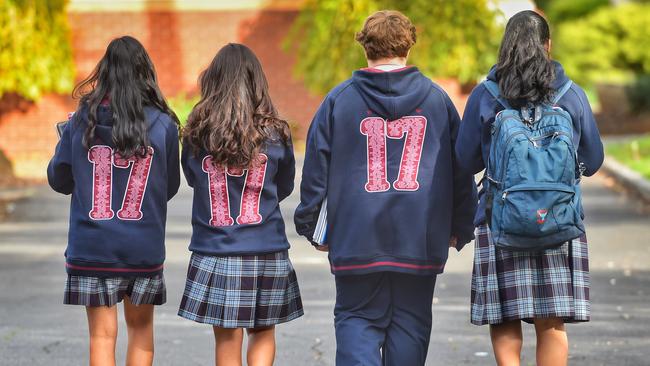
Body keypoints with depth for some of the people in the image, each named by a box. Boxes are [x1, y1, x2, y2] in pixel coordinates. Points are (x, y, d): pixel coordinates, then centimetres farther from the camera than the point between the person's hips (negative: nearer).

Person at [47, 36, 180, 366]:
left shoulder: (81, 122, -6)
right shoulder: (163, 125, -6)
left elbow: (59, 180, 5)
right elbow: (171, 187, 5)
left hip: (92, 248, 0)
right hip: (144, 248, 0)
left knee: (102, 335, 5)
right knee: (140, 327, 18)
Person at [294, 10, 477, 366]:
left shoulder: (338, 99, 0)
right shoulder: (437, 99, 4)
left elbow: (315, 168, 3)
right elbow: (461, 169, 8)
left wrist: (308, 224, 13)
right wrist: (461, 229, 17)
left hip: (356, 239, -1)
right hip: (420, 239, 1)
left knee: (357, 317, 8)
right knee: (410, 321, 11)